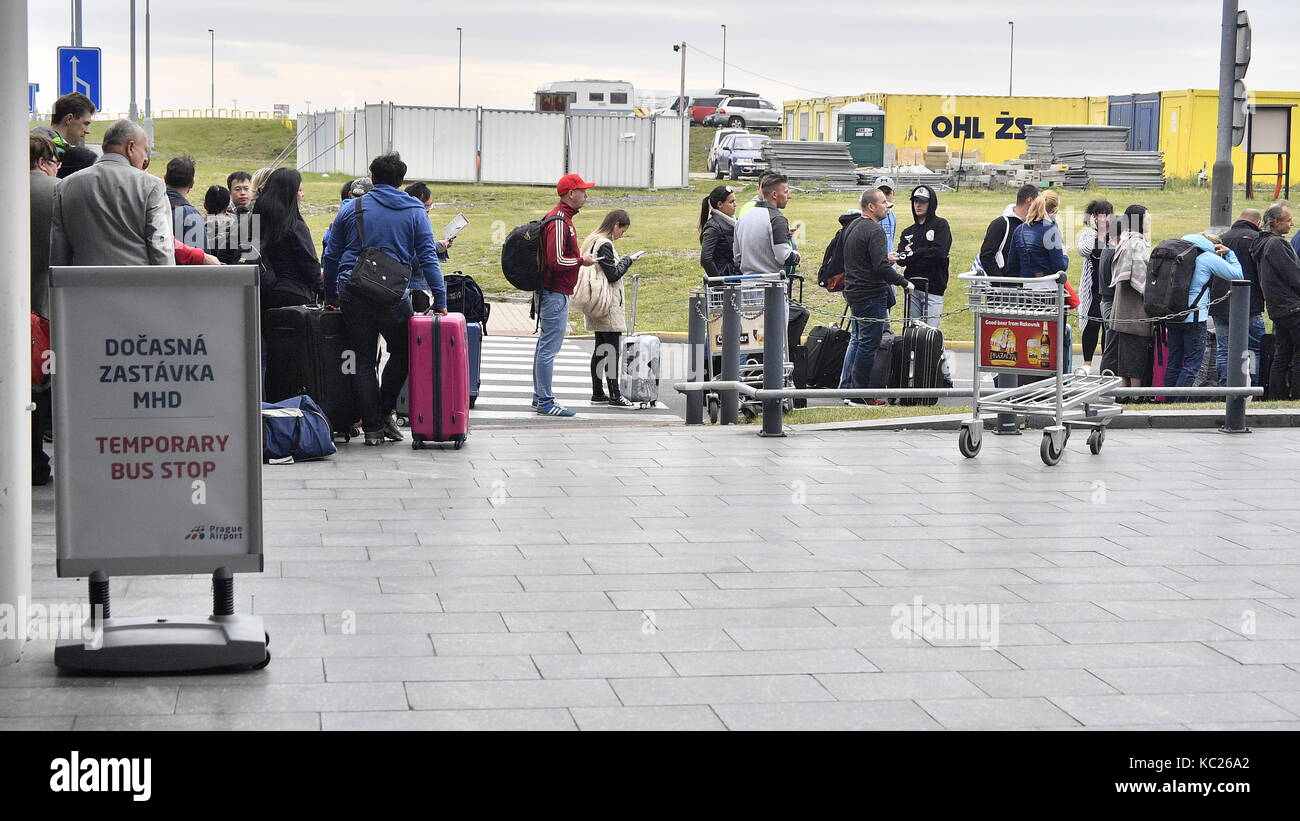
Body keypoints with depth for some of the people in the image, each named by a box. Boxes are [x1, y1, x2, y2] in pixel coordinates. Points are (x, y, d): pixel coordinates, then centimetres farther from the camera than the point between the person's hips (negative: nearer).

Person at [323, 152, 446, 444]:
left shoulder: (351, 209, 8)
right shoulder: (414, 212, 5)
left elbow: (331, 256, 11)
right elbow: (428, 258, 0)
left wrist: (331, 295, 20)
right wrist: (440, 301, 1)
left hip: (352, 292, 1)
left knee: (363, 359, 7)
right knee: (401, 353, 19)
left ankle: (372, 426, 6)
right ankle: (386, 411, 14)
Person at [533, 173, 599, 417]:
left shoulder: (562, 217, 16)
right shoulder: (560, 222, -18)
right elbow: (556, 261, -23)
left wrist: (578, 255, 12)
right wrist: (582, 261, -11)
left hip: (550, 292, 11)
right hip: (556, 294, -11)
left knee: (545, 344, 16)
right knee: (549, 347, -8)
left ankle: (540, 396, 24)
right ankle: (546, 402, -6)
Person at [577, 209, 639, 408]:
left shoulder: (592, 241, 15)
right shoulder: (605, 244, -15)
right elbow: (613, 274, -16)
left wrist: (622, 261, 16)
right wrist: (627, 260, -3)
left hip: (597, 307, 10)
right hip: (608, 305, -10)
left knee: (600, 348, 12)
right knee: (612, 349, -8)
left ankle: (597, 393, 15)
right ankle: (614, 395, -8)